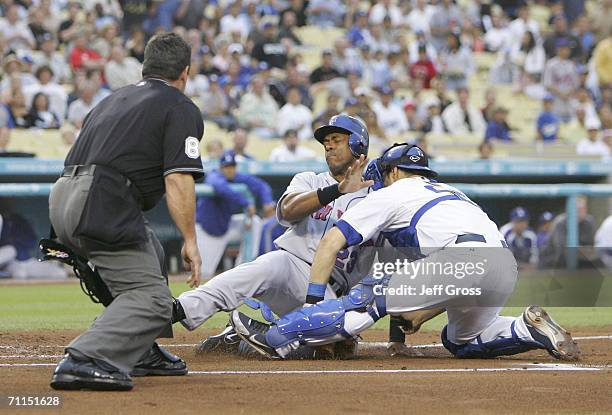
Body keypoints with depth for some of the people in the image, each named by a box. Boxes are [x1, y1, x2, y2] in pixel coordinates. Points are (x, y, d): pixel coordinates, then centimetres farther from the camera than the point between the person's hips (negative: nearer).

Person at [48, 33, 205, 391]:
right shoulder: (181, 109, 4)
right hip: (101, 206, -9)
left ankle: (142, 352, 26)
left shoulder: (113, 100, 28)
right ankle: (84, 362, -30)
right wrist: (190, 242, -8)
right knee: (151, 298, -10)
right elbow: (178, 178, -9)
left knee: (150, 256, 30)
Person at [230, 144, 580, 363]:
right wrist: (417, 312, 35)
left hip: (463, 260, -7)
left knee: (371, 297, -6)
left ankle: (278, 338, -14)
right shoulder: (451, 192, 38)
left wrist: (312, 304, 8)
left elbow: (331, 243, 10)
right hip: (507, 271, 7)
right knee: (461, 340, 29)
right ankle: (530, 330, 10)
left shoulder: (390, 195, 18)